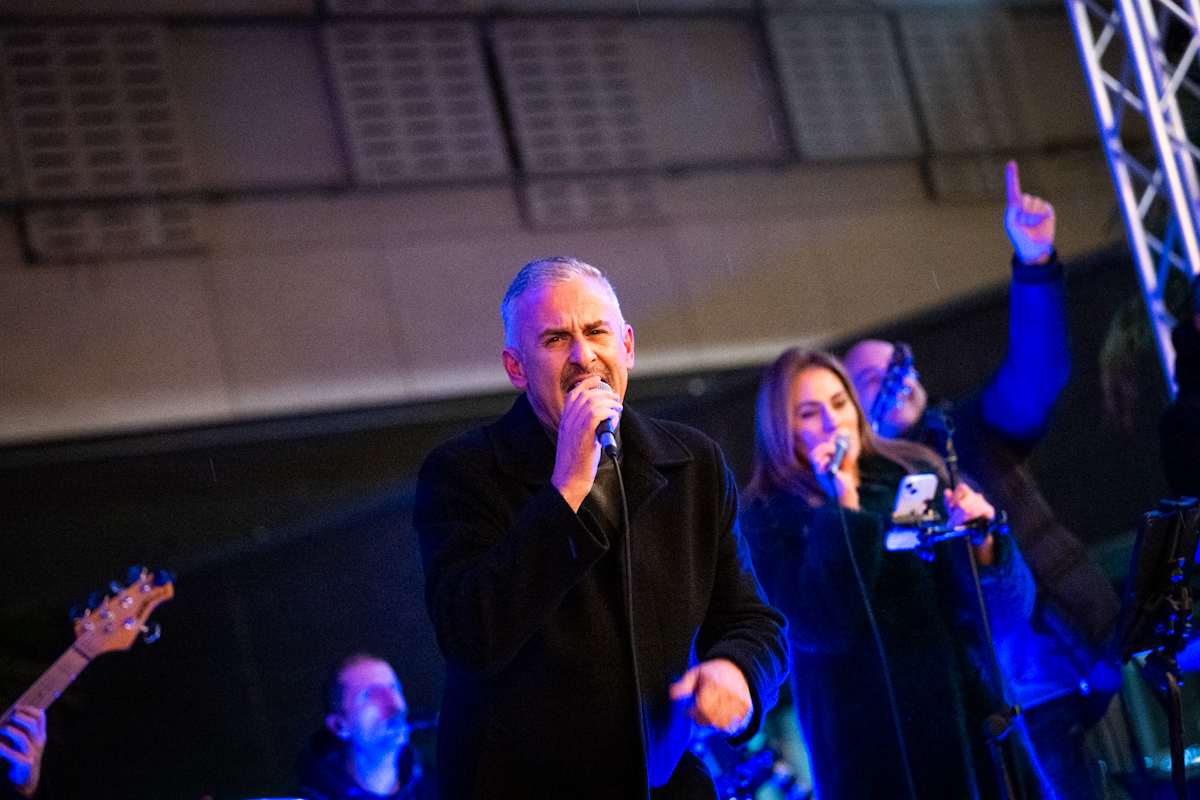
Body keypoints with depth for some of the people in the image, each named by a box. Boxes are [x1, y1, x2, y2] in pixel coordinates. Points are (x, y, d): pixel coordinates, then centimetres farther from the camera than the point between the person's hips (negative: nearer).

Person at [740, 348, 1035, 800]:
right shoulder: (770, 517, -2)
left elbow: (1007, 608, 4)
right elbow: (824, 628, -17)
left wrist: (981, 539, -15)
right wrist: (843, 507, -17)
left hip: (962, 709, 3)